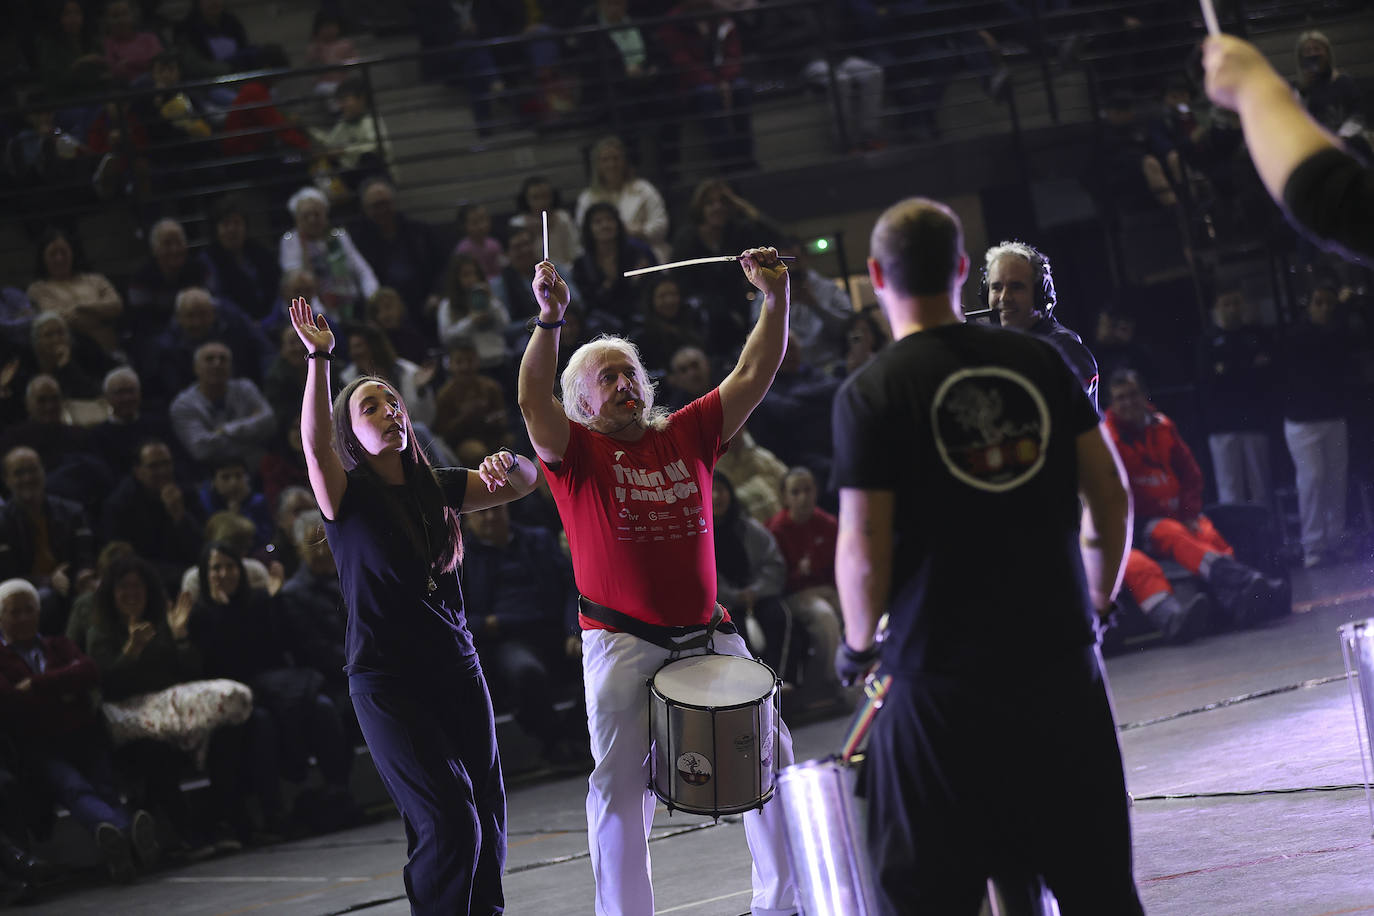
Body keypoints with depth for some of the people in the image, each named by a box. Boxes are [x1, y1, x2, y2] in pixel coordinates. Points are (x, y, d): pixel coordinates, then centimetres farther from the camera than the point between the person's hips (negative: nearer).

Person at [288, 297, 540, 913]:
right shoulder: (347, 496, -4)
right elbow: (314, 443, -24)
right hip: (386, 681, -5)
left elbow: (525, 482, 14)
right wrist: (320, 358, -34)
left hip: (456, 669, 5)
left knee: (487, 820, 7)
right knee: (450, 821, -15)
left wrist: (507, 463, -10)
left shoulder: (437, 488, 10)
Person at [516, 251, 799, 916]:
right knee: (618, 781, -7)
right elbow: (531, 400, -18)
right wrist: (550, 319, -31)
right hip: (621, 641, -4)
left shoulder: (686, 434, 10)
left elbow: (753, 376, 7)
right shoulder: (575, 450, 0)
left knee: (770, 754, 4)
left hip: (705, 632, 4)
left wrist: (775, 300, -5)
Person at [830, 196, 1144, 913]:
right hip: (1060, 659, 4)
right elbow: (1110, 496, 6)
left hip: (943, 681, -4)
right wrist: (1096, 603, 21)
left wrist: (858, 645, 6)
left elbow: (864, 552, -12)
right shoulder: (1039, 362, 4)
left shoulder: (871, 394, -8)